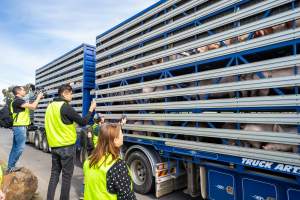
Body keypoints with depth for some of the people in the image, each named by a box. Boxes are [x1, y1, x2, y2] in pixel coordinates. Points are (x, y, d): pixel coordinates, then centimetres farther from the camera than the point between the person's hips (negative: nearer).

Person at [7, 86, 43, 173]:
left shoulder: (19, 101, 17)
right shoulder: (18, 100, -16)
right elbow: (33, 107, -23)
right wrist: (38, 98, -12)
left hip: (19, 127, 11)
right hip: (20, 127, -11)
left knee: (15, 147, 14)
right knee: (20, 147, -6)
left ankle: (10, 167, 22)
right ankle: (11, 167, 2)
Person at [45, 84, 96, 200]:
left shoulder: (50, 106, 8)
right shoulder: (66, 106, -17)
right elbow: (82, 122, -14)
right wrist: (91, 109, -3)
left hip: (54, 146, 8)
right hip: (67, 147, -7)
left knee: (54, 174, 17)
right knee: (67, 176, 5)